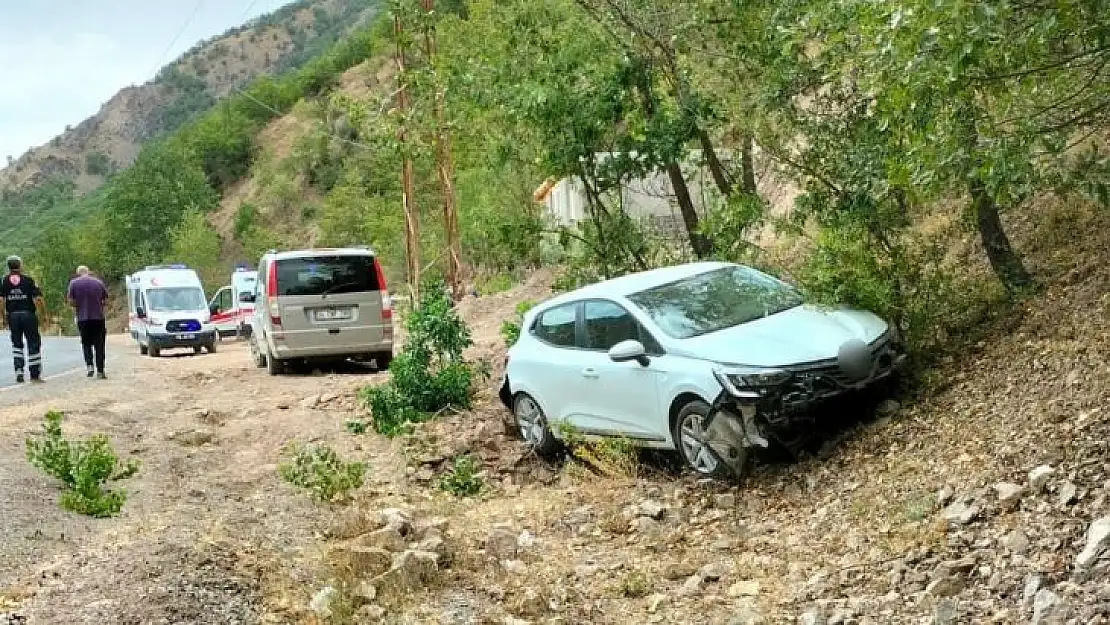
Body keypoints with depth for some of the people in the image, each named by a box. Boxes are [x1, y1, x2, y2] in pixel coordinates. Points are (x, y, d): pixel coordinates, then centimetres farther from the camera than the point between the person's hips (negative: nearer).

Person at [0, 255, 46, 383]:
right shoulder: (29, 280, -4)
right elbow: (38, 299, -10)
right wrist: (44, 314, -1)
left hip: (13, 316, 2)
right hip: (28, 315, -2)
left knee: (17, 344, 17)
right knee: (33, 344, 4)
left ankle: (19, 370, 4)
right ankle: (35, 375, 5)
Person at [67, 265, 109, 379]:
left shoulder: (74, 283, 1)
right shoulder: (99, 282, 6)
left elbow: (70, 301, -4)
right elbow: (106, 300, 6)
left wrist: (77, 306, 14)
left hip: (83, 318, -1)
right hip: (98, 317, 1)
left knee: (86, 344, 14)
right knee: (99, 345, 4)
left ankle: (89, 365, -4)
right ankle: (100, 371, 1)